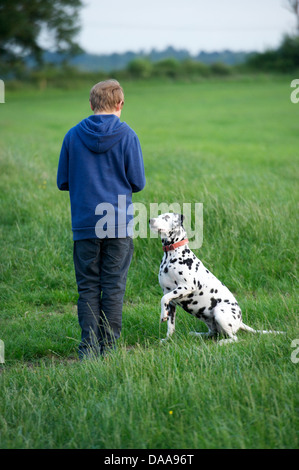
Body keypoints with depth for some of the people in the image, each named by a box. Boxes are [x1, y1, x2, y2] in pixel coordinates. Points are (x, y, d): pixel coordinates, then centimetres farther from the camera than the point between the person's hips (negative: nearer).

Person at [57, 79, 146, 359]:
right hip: (119, 222, -1)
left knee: (88, 287, 7)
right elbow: (137, 183, -2)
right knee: (114, 288, 5)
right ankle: (109, 347, 6)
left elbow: (63, 182, 5)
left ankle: (89, 347, 3)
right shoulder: (126, 135, -5)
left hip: (84, 223, 1)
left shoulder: (73, 135, 0)